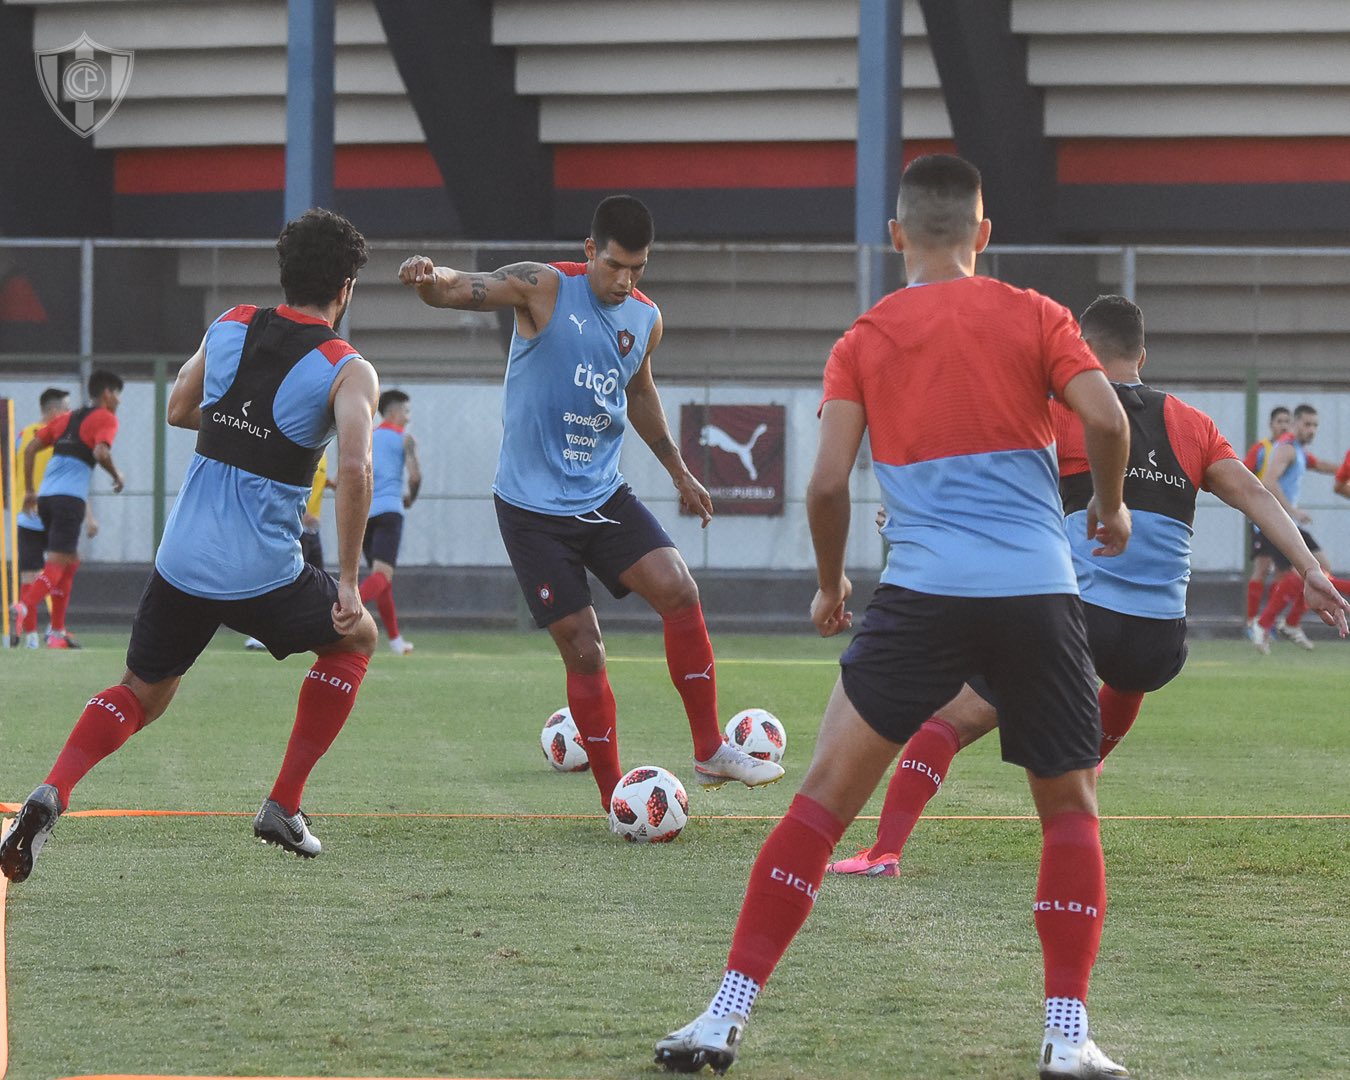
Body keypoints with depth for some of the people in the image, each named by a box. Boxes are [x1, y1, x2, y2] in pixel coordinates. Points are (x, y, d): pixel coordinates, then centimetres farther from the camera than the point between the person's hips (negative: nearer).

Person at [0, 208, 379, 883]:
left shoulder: (229, 327, 7)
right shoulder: (349, 372, -7)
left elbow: (179, 409, 22)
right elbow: (354, 468, -23)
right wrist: (348, 583, -18)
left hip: (181, 563, 4)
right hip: (262, 573, -4)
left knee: (142, 695, 21)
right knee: (354, 639, 25)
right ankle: (283, 807, 21)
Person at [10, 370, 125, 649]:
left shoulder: (66, 418, 22)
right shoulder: (105, 419, 2)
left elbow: (30, 449, 16)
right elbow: (100, 452, -17)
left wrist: (29, 490, 18)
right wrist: (116, 476, 1)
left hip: (45, 497, 8)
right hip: (70, 498, -8)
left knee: (70, 562, 18)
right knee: (57, 565, -12)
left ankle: (57, 631, 15)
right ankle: (24, 607, -35)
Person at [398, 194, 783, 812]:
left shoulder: (645, 320, 6)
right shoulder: (544, 289, -11)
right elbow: (459, 291, -22)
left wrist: (678, 471, 30)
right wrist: (430, 279, -46)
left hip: (604, 495, 5)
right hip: (534, 507, -5)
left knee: (679, 592, -14)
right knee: (583, 650, -6)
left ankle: (710, 753, -4)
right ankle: (614, 800, 4)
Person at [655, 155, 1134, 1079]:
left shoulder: (864, 342, 9)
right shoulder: (1034, 318, 7)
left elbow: (828, 483, 1)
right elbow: (1106, 419, -6)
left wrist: (830, 585, 18)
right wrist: (1110, 507, 13)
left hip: (922, 595, 0)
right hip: (1039, 595, 0)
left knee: (826, 795, 3)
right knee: (1070, 810, 14)